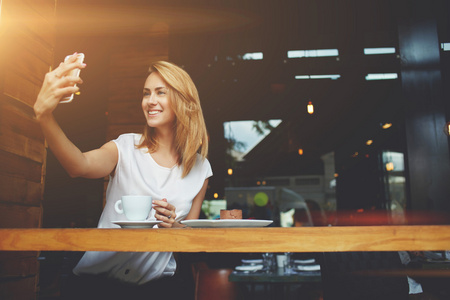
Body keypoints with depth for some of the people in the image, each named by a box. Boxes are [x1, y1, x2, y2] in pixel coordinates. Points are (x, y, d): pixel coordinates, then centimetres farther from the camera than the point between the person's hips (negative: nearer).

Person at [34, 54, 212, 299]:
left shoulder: (200, 168, 4)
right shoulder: (126, 148, -2)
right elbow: (80, 166, -23)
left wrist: (174, 226, -10)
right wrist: (44, 115, -38)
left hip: (156, 280, 2)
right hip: (102, 275, -1)